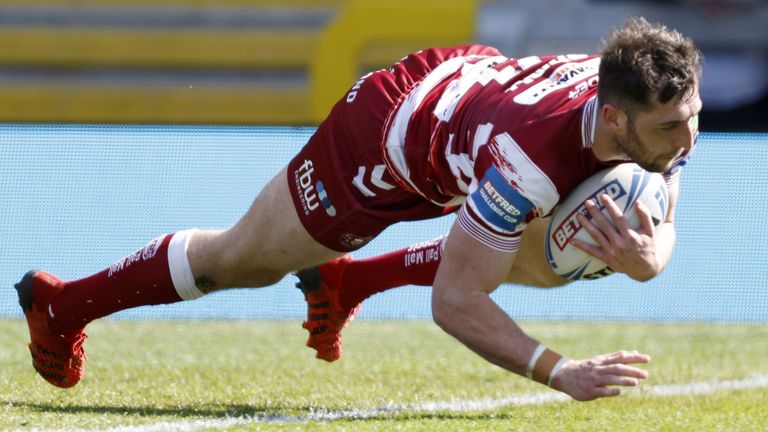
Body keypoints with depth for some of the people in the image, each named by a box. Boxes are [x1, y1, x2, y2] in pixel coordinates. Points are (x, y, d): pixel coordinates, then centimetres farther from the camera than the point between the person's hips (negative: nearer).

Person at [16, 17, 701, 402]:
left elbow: (661, 231, -9)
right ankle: (61, 303, 40)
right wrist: (559, 372, -45)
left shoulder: (665, 116, -27)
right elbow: (454, 302, -38)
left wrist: (645, 256, -34)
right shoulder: (527, 154, -46)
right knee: (237, 262, 14)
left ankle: (347, 281, 22)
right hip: (384, 131, -6)